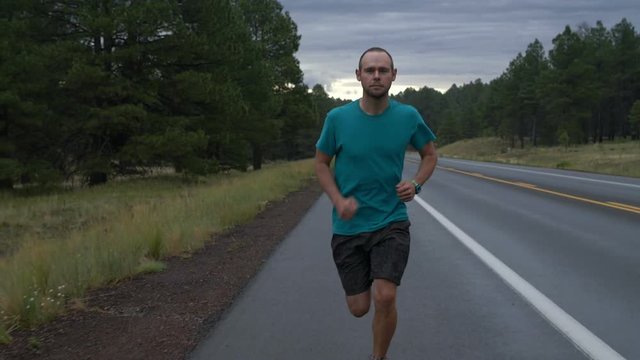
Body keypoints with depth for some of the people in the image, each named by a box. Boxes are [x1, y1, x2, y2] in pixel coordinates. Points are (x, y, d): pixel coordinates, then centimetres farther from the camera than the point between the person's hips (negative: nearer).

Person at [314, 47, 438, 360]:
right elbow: (321, 163, 5)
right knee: (358, 308, 6)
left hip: (391, 222, 0)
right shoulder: (338, 118, -8)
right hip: (348, 226, 1)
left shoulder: (408, 117, -5)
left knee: (385, 297, -19)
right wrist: (339, 200, -12)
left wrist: (415, 184, -7)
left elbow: (430, 154, 12)